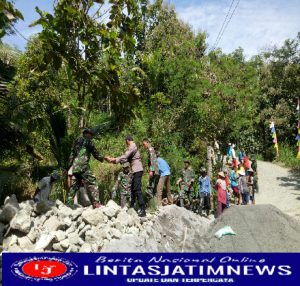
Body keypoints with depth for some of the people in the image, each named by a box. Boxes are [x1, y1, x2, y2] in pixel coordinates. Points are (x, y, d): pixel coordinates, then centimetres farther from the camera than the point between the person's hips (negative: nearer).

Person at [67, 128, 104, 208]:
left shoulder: (76, 142, 22)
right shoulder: (88, 141, 2)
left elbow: (71, 156, 20)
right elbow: (95, 153, 7)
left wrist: (69, 167, 20)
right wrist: (102, 158, 24)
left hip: (74, 167, 7)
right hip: (83, 166, -7)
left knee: (74, 186, 13)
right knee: (92, 184, -6)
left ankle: (69, 204, 14)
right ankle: (96, 203, -14)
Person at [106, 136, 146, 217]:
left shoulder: (132, 146, -8)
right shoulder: (132, 147, 21)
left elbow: (124, 157, -15)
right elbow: (126, 159, 19)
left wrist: (113, 160, -8)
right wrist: (114, 160, 15)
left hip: (137, 171, -10)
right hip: (136, 171, 10)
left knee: (137, 190, -13)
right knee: (133, 189, 15)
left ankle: (142, 210, -16)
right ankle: (132, 207, 24)